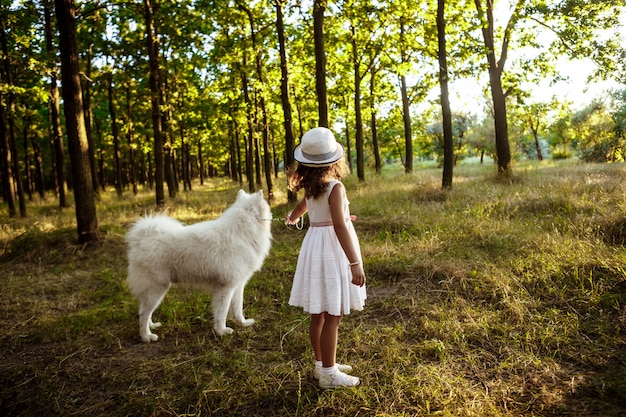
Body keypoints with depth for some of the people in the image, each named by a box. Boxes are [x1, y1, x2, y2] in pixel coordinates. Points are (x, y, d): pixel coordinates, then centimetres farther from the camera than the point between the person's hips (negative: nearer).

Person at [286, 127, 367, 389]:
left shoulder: (310, 186, 6)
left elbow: (302, 204, 28)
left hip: (314, 245, 8)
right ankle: (328, 374, 11)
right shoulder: (334, 187, -17)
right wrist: (355, 263, -26)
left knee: (319, 314, 16)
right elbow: (339, 226, -25)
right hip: (332, 250, -8)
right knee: (332, 316, 1)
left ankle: (323, 365, 30)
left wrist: (292, 218, 51)